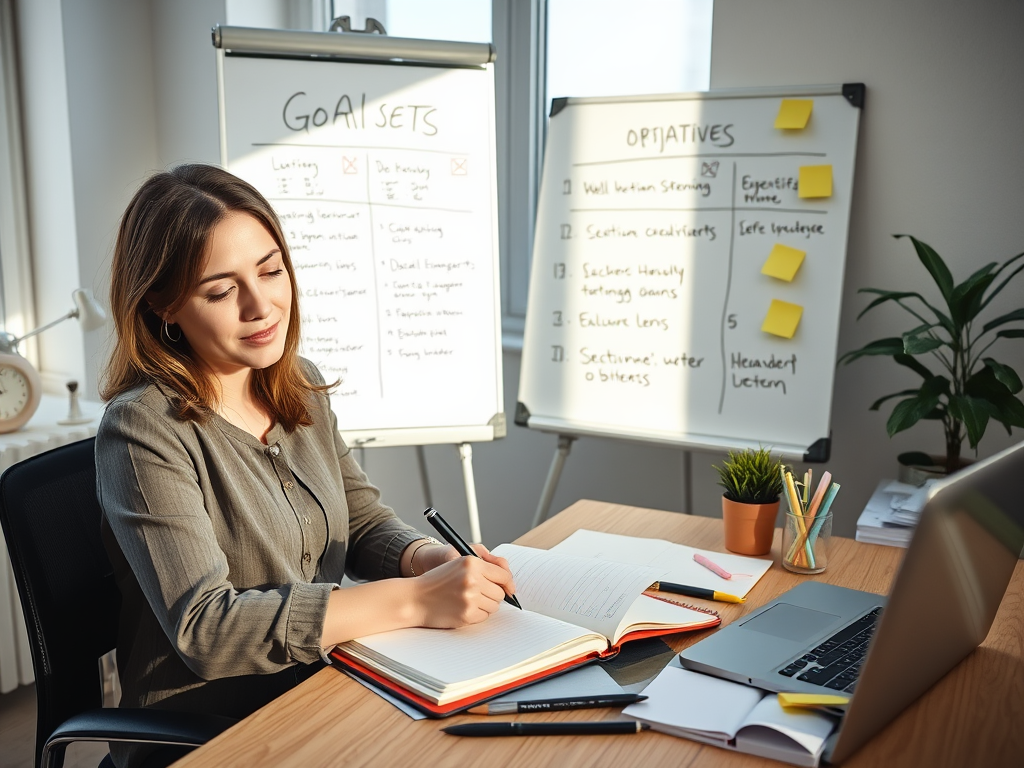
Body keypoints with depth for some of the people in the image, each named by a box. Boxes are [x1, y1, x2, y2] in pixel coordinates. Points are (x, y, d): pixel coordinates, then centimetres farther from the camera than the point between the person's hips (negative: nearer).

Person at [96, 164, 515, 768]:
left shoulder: (301, 386, 4)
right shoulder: (145, 429, -18)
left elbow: (364, 523, 9)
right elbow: (204, 627, -24)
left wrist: (436, 560, -14)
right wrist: (415, 600, -26)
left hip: (325, 688, 6)